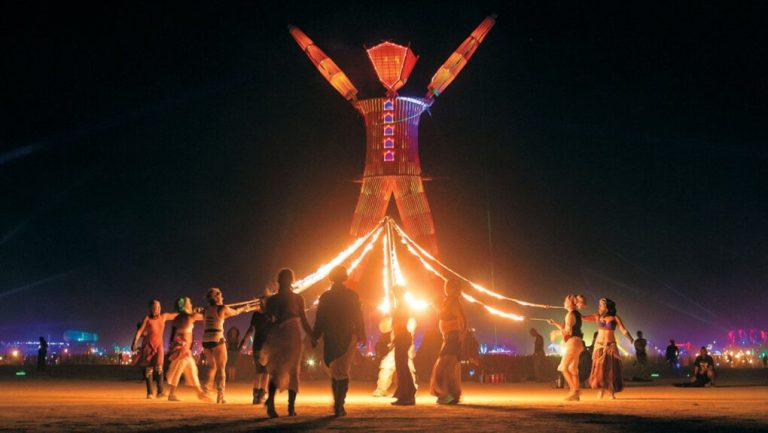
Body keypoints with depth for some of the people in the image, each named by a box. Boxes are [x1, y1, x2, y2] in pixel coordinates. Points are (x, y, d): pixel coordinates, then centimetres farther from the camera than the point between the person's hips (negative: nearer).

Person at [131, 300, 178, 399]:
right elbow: (140, 331, -11)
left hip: (158, 345, 2)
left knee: (159, 367, -12)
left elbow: (177, 315, 16)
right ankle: (150, 392, 6)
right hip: (148, 345, -2)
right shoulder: (147, 318, -4)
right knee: (149, 369, -1)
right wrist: (135, 342, -23)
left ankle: (160, 392, -15)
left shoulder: (163, 316, 6)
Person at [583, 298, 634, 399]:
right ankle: (600, 390, 11)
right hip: (599, 346, 1)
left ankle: (612, 393, 7)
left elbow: (623, 330, -10)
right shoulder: (597, 317, 5)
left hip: (611, 346, -1)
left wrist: (630, 339, -27)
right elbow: (583, 317, 0)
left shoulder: (615, 318, -1)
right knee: (599, 368, -5)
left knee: (611, 369, -2)